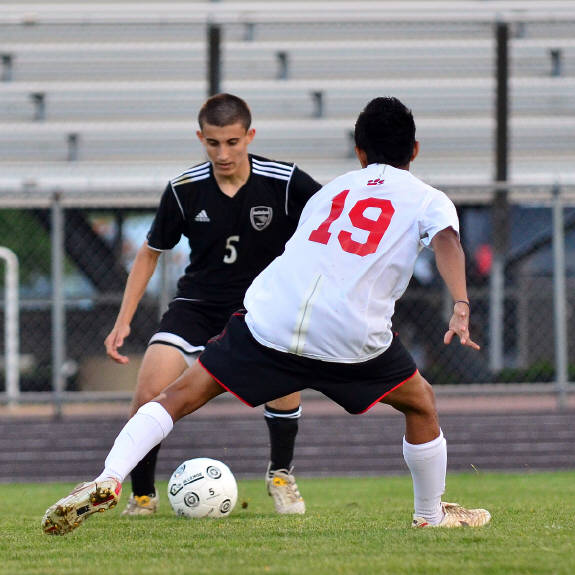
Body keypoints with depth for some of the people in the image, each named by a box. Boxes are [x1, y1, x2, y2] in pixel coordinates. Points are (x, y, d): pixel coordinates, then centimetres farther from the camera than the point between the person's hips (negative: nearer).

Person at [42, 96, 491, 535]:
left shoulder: (332, 190, 28)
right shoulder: (428, 200, 15)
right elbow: (448, 240, -7)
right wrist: (461, 308, -19)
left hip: (270, 318, 2)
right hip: (351, 336, -2)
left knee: (180, 396, 9)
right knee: (421, 404, 25)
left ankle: (107, 481, -9)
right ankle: (431, 515, 33)